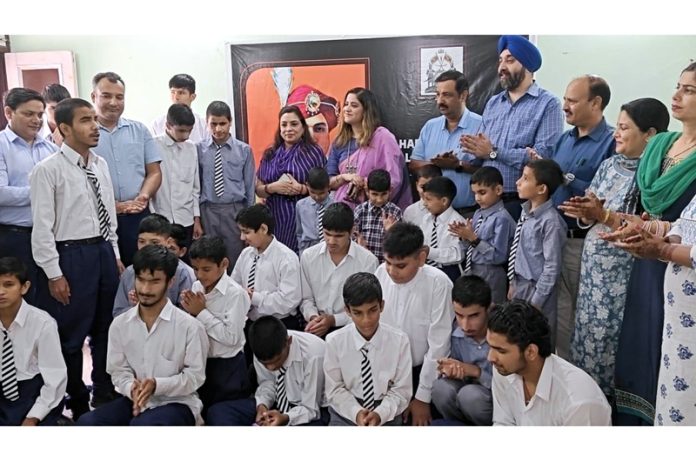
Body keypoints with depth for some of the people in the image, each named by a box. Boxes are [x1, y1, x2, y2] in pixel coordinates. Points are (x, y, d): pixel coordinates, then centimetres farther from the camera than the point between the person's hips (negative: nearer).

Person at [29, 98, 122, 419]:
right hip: (71, 256, -6)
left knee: (106, 330, 17)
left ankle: (105, 396, 35)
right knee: (70, 335, 7)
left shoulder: (101, 165, 8)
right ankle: (76, 403, 26)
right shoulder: (47, 170, -12)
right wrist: (54, 274, -13)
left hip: (103, 252, 6)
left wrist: (114, 255, 13)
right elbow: (42, 227, -12)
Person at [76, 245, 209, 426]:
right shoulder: (120, 324, 1)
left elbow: (195, 376, -9)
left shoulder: (189, 326, -14)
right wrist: (131, 388, -16)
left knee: (143, 426, -35)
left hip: (176, 403, -5)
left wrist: (157, 385, -23)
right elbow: (118, 370, 6)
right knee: (87, 423, -19)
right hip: (135, 400, 5)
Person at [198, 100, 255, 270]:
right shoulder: (199, 149, -1)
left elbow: (250, 186, 3)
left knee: (236, 260, 7)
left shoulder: (244, 150, -2)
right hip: (207, 211, 1)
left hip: (235, 211, 0)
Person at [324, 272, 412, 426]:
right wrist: (356, 412, -16)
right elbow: (335, 389, -1)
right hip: (346, 413, 1)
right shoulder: (335, 341, -9)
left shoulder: (399, 340, -9)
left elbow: (401, 390, -3)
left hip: (386, 415, 0)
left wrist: (380, 413, -16)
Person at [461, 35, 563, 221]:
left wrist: (494, 152, -14)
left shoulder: (548, 104, -4)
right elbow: (482, 149, 11)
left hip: (523, 201, -5)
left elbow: (543, 155, -17)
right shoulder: (492, 103, 15)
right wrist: (475, 149, -13)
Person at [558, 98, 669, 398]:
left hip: (624, 270, -7)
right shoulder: (609, 165, 10)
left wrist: (603, 215, -22)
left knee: (610, 335, 1)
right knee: (588, 327, 14)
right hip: (593, 261, 7)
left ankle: (609, 397, 19)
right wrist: (585, 212, -10)